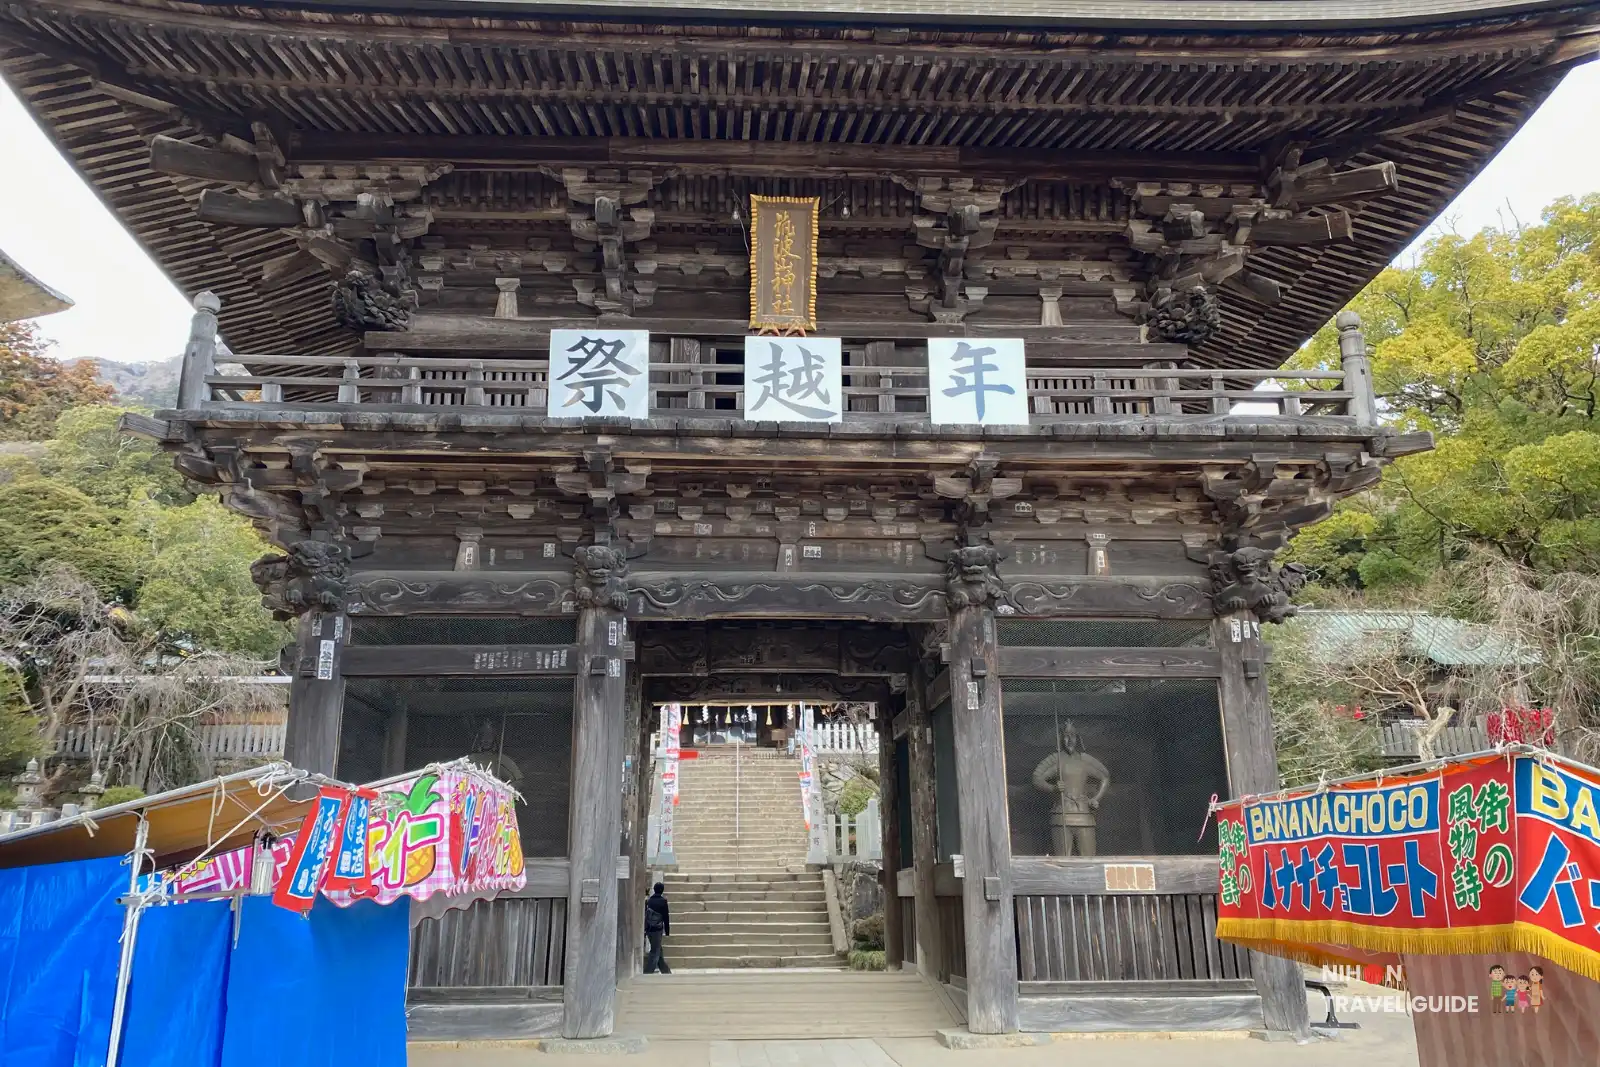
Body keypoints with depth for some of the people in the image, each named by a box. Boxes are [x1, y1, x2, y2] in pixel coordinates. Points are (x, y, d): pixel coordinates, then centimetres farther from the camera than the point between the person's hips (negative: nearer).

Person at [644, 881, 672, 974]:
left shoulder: (648, 901, 6)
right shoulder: (663, 901, -10)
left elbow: (645, 916, 10)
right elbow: (666, 918, -8)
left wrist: (645, 932, 17)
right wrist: (667, 932, 0)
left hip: (649, 929, 6)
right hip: (657, 930, -6)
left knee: (658, 951, 17)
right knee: (655, 952, 1)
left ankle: (666, 971, 26)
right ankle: (648, 973, -4)